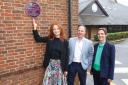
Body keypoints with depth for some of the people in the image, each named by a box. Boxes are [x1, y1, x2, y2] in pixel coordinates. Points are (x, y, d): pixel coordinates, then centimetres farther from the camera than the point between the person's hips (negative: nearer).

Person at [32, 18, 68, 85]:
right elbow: (38, 39, 9)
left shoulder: (64, 41, -5)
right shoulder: (49, 39, 1)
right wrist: (35, 28, -2)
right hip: (50, 64, 2)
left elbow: (66, 56, -2)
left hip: (60, 64, -1)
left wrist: (66, 69, -2)